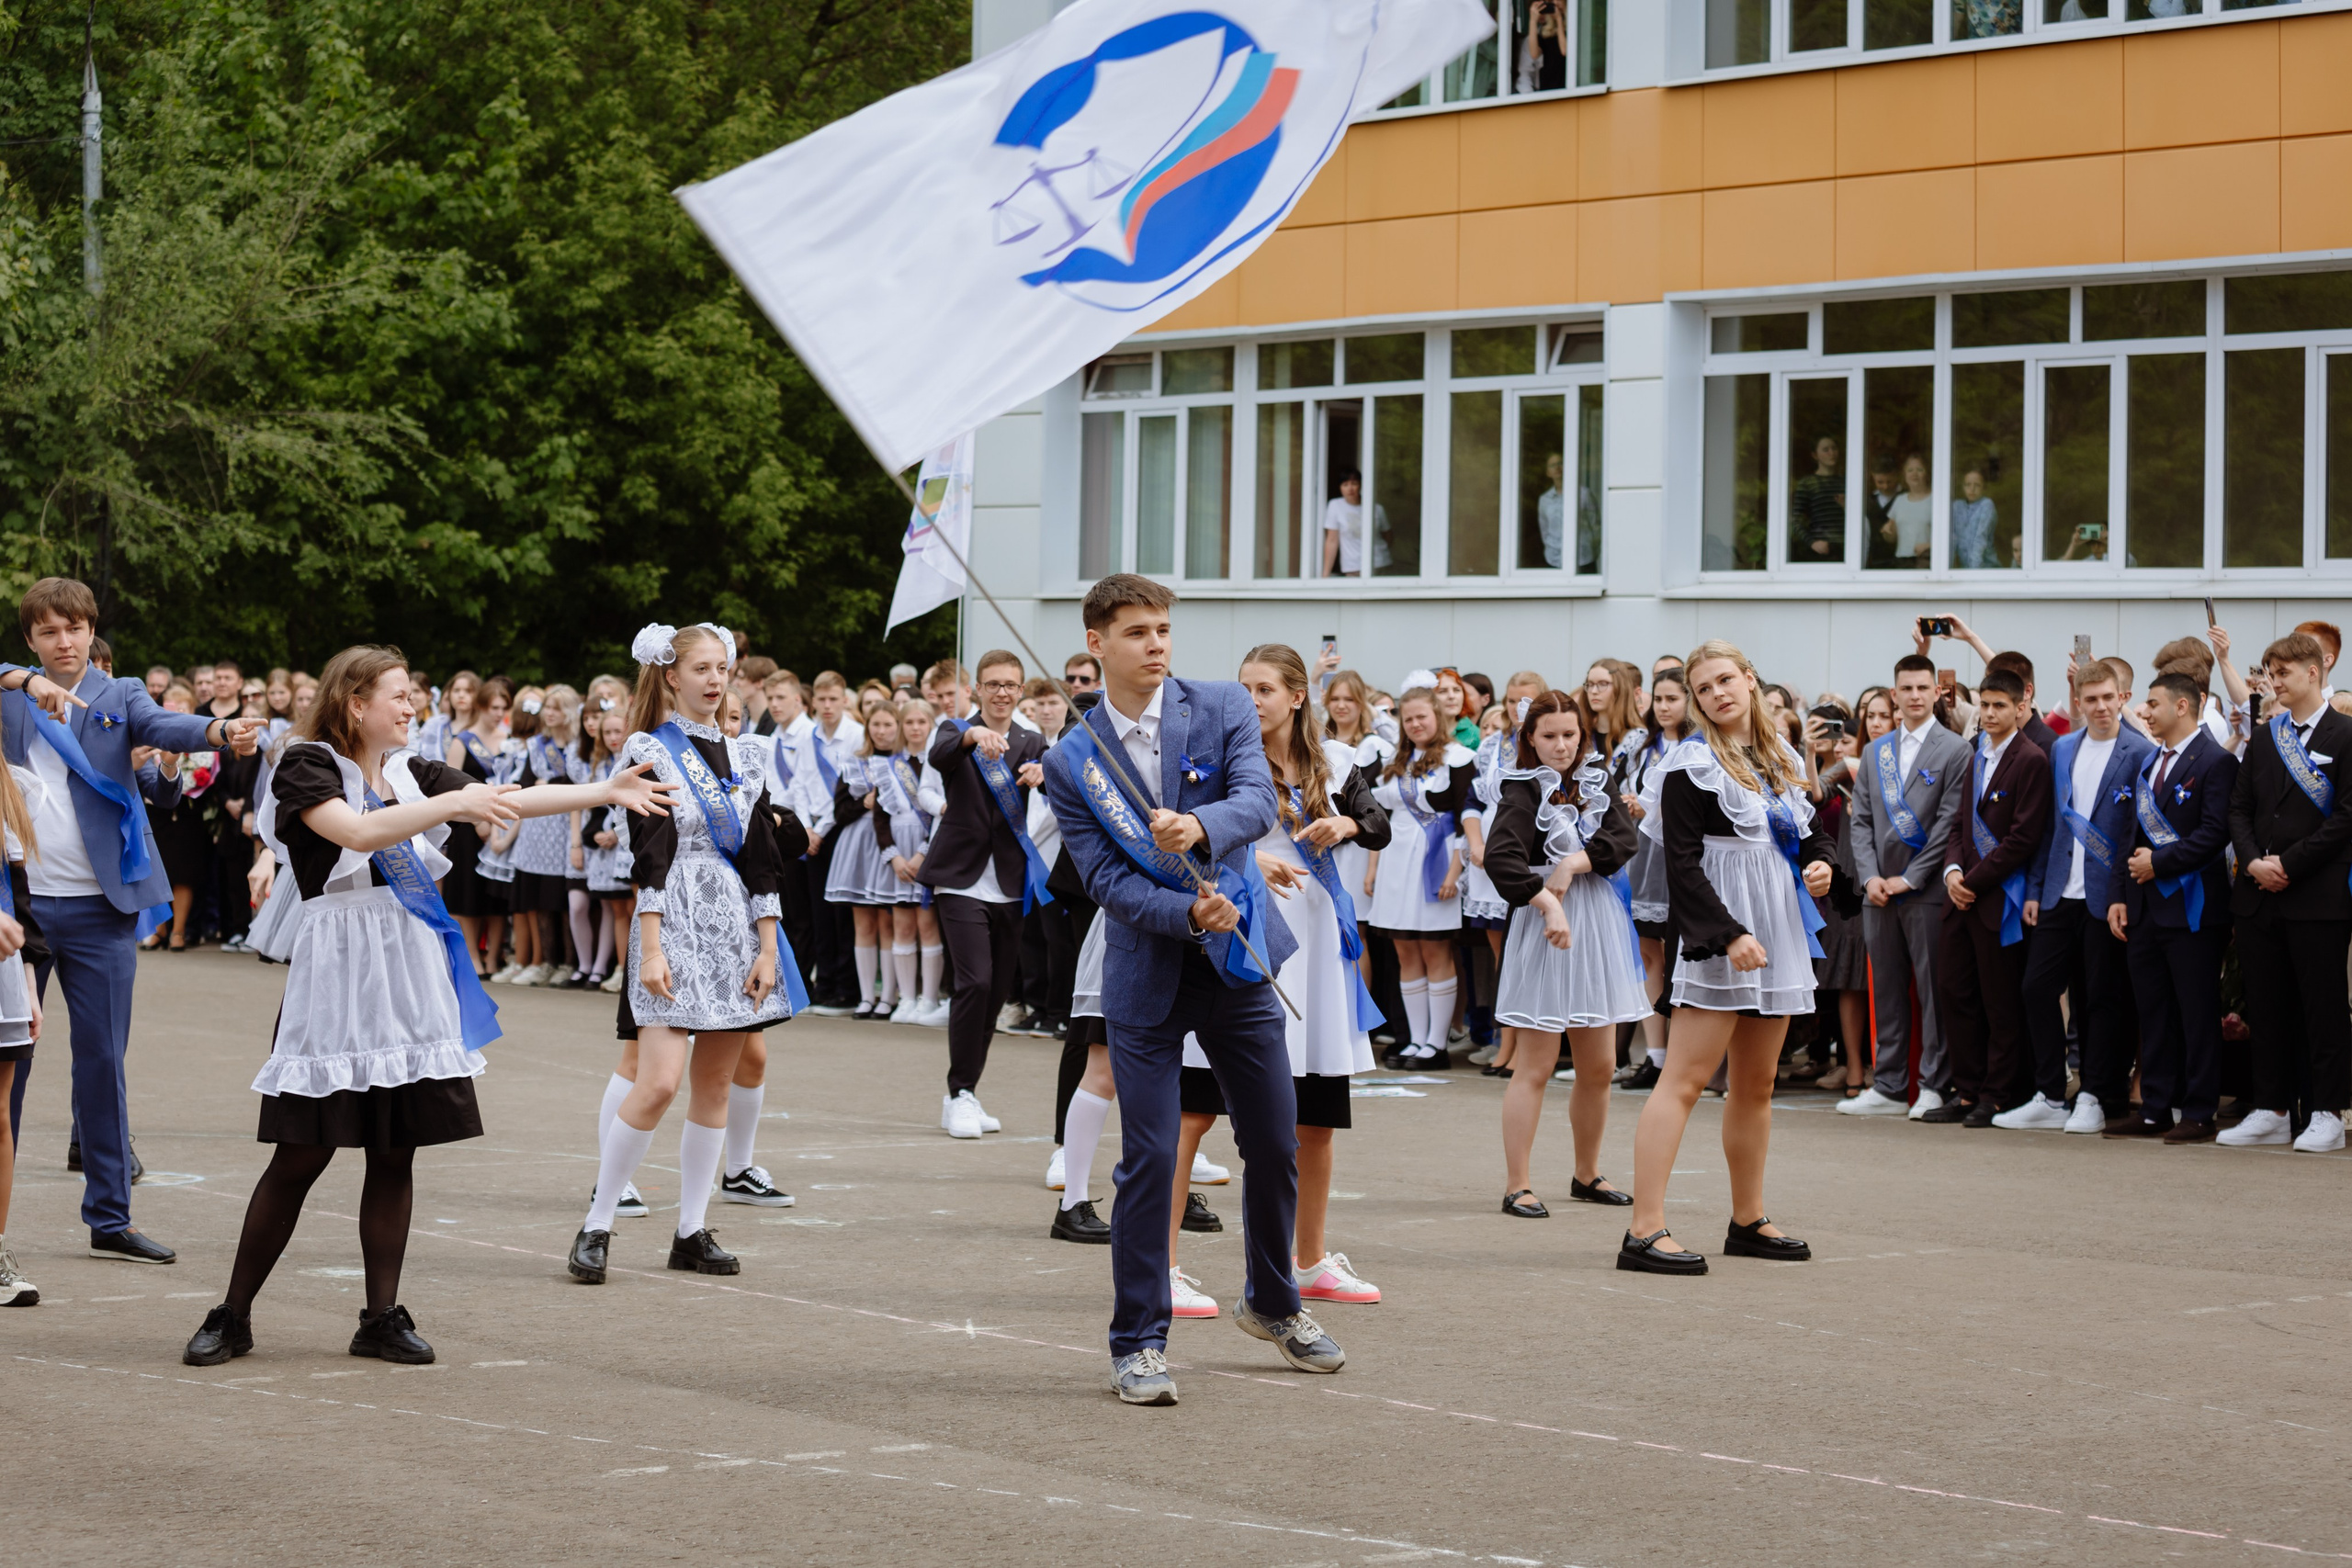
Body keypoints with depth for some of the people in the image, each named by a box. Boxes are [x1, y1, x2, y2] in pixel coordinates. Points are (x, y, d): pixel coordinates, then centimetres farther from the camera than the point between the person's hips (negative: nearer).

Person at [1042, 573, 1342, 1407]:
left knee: (1275, 1143, 10)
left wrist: (1200, 828, -38)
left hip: (1237, 962, 2)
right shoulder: (1071, 761, -2)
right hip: (1147, 977, -1)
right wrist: (1189, 913, -24)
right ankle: (1138, 1343, 8)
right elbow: (1104, 878, -8)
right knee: (1148, 1160, -4)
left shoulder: (1221, 708, -2)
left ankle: (1273, 1304, 34)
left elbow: (1258, 800, -17)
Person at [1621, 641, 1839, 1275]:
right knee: (1685, 1079, -12)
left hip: (1779, 933, 7)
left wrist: (1821, 866, 1)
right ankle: (1645, 1231, -15)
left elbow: (1807, 834, 24)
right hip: (1716, 936, -7)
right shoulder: (1692, 767, -8)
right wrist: (1730, 935, -23)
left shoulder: (1783, 761, 14)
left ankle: (1749, 1221, 24)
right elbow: (1683, 864, -14)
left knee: (1755, 1087, 14)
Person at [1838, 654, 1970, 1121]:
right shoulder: (1874, 752, 14)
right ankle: (1889, 1087, 13)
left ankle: (1934, 1086, 2)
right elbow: (1861, 820, 13)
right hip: (1879, 890, 5)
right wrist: (1870, 876, -1)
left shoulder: (1954, 750, -2)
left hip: (1927, 890, -5)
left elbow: (1950, 823, -8)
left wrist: (1910, 878, -11)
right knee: (1886, 990, 8)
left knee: (1933, 989, -3)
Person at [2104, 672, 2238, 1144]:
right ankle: (2155, 1109, 15)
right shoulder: (2149, 765, 18)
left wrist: (2159, 862, -15)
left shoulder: (2214, 762, -8)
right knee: (2154, 1013, 10)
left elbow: (2214, 834, -17)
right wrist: (2120, 895, 10)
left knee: (2198, 1013, -3)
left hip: (2192, 906, -8)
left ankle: (2199, 1114, 1)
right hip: (2146, 906, 8)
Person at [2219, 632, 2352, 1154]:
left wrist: (2289, 864, -13)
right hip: (2260, 895, 6)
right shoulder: (2265, 736, 15)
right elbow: (2240, 807, 12)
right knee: (2267, 1008, 8)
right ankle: (2272, 1111, 15)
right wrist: (2253, 862, -5)